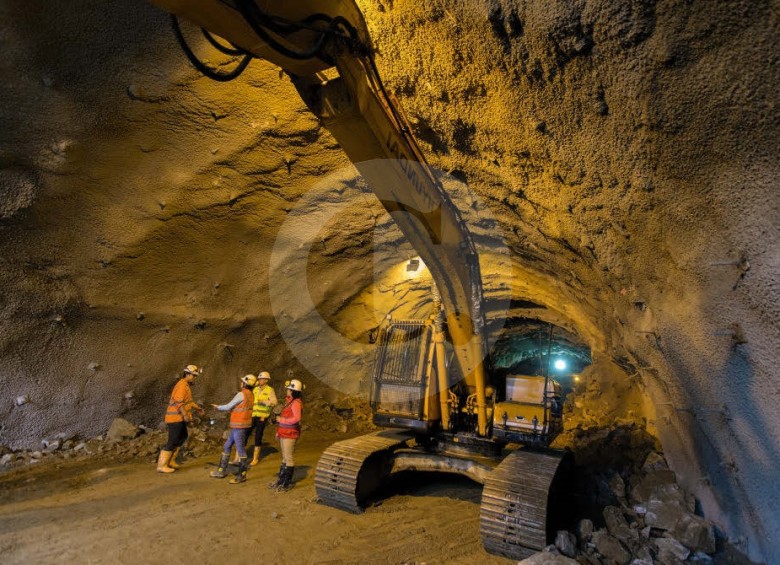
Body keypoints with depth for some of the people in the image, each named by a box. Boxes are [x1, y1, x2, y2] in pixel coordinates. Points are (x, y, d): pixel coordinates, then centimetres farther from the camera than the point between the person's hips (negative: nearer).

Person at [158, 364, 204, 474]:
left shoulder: (186, 385, 15)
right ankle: (161, 465, 1)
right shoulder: (182, 385, -17)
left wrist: (198, 408, 32)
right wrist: (185, 415, -25)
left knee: (182, 437, 18)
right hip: (176, 418, -11)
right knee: (172, 442, -6)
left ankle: (170, 461, 24)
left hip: (179, 418, 11)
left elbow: (188, 401, 27)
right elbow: (179, 402, -25)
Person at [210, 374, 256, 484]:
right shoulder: (249, 395, 11)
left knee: (240, 449, -2)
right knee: (227, 446, 17)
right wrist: (228, 409, 17)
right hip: (239, 425, 10)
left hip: (239, 425, -10)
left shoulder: (242, 394, -16)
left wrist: (218, 407, 6)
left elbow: (229, 406, -10)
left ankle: (242, 475, 5)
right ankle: (222, 471, 24)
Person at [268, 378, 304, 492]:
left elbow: (296, 418, -27)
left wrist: (281, 420, -17)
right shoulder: (289, 401, 12)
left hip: (290, 434, -9)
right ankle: (281, 479, 30)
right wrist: (278, 431, 15)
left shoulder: (296, 403, -17)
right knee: (285, 458, 19)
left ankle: (287, 483, 10)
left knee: (289, 458, 0)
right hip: (284, 434, 9)